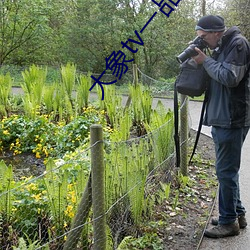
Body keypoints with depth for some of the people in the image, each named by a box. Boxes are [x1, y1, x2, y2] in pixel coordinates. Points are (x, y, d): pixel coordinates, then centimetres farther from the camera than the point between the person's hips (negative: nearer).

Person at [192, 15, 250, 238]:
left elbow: (230, 77, -21)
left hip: (232, 120, -10)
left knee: (226, 171, -3)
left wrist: (206, 61, -11)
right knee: (228, 170, 16)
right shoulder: (221, 47, 17)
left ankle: (229, 221, 9)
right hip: (221, 119, 10)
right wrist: (203, 60, 4)